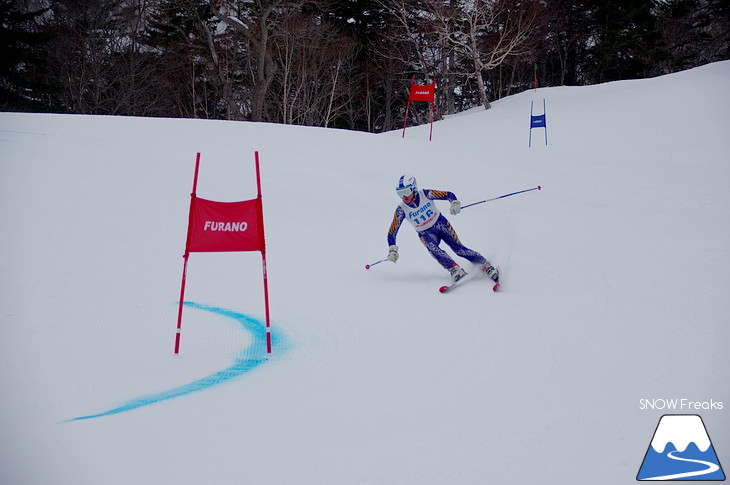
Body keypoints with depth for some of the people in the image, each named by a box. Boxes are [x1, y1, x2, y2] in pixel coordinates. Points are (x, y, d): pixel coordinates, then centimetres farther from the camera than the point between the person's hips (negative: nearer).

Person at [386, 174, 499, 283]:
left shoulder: (425, 194, -20)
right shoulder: (401, 210, -19)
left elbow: (449, 195, -13)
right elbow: (392, 233, -14)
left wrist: (455, 203, -35)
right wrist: (392, 249, -28)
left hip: (441, 224, 0)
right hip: (426, 234, 0)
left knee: (459, 249, -11)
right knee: (432, 248, -32)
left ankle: (486, 267, -2)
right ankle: (455, 270, -34)